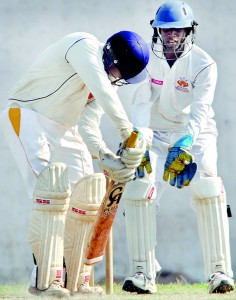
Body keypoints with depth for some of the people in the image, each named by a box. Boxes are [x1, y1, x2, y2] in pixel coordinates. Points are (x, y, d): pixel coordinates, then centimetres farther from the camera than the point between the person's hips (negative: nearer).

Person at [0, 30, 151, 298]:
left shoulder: (107, 77, 6)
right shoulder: (84, 46, -20)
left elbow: (89, 125, -1)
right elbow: (102, 90, -35)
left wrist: (105, 155, -18)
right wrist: (127, 131, -43)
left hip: (63, 130, 9)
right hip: (26, 116, -9)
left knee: (84, 196, 4)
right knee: (51, 190, -24)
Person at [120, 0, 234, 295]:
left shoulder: (203, 65, -17)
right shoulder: (146, 58, -11)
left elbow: (200, 111, -30)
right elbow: (141, 104, -22)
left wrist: (184, 145, -47)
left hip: (195, 134, -2)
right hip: (157, 135, 2)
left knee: (207, 192, -24)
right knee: (137, 190, -17)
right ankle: (142, 273, -13)